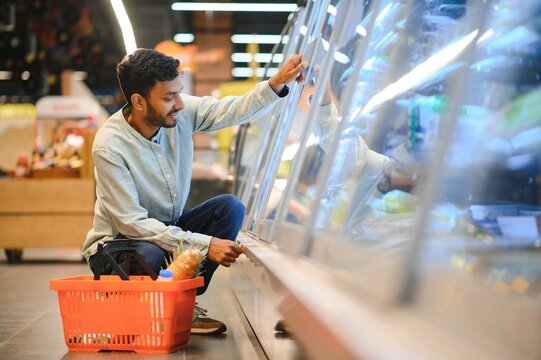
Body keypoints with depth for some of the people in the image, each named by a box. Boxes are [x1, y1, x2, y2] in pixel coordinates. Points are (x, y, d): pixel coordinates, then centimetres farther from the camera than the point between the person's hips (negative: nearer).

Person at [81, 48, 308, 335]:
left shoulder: (182, 112, -12)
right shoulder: (110, 146, -27)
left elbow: (234, 110, -10)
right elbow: (131, 223, -28)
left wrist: (277, 83, -31)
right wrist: (204, 244, -32)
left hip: (169, 229, 6)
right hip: (118, 242, -6)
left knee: (229, 208, -16)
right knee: (149, 255, -39)